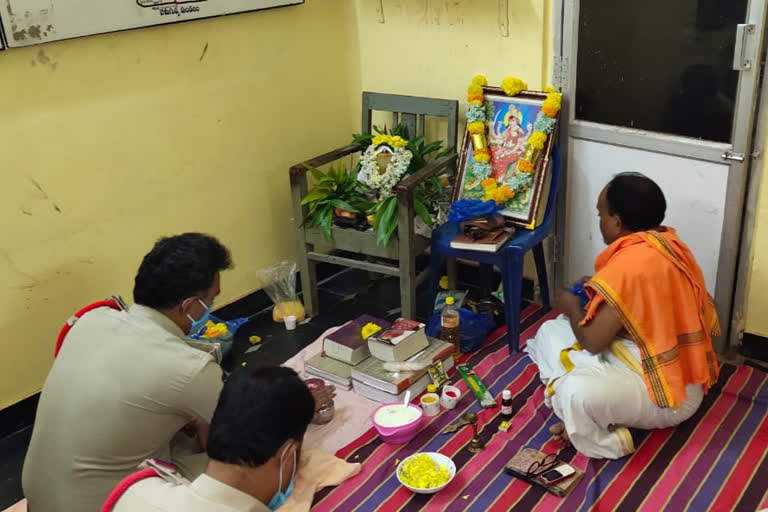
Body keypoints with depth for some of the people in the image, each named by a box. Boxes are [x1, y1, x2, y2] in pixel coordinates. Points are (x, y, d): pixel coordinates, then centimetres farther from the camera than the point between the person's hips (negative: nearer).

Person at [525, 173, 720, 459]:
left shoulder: (631, 264, -28)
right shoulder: (666, 242, 1)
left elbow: (592, 341, -20)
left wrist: (572, 307, -1)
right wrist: (600, 290, 11)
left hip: (668, 392, -10)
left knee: (574, 393, -37)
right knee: (550, 333, 10)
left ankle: (607, 439, -6)